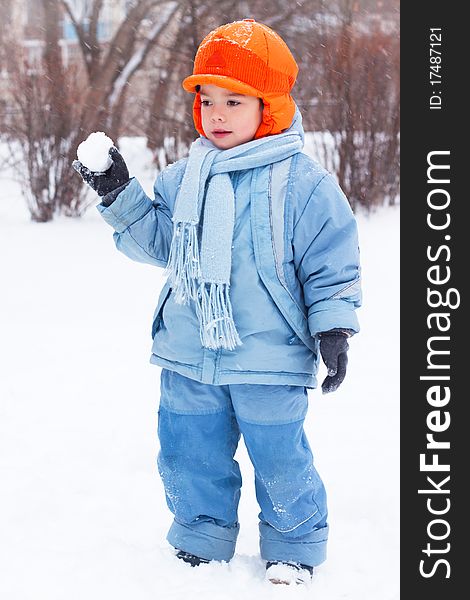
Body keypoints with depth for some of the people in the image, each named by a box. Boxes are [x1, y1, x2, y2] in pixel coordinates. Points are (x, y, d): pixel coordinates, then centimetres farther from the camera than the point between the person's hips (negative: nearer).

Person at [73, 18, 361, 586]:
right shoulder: (183, 178, 5)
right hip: (189, 356, 5)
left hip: (268, 361, -5)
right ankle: (200, 540, 35)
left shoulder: (303, 182, -9)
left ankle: (294, 548, 27)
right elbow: (156, 241, 9)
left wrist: (332, 328, -11)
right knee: (190, 456, 15)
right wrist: (120, 196, -4)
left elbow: (332, 263, -6)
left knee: (280, 459, 7)